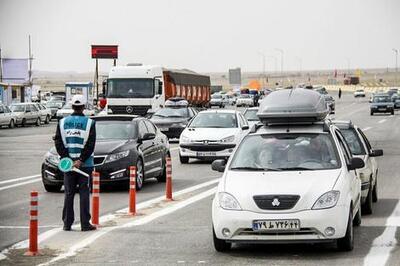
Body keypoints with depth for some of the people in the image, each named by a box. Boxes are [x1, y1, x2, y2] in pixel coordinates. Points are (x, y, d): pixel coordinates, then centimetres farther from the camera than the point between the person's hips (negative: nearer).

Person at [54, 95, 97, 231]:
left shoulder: (63, 122, 4)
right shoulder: (89, 123, -4)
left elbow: (58, 143, -2)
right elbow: (90, 144, -11)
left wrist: (67, 159, -5)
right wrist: (81, 160, -11)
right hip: (85, 164, -2)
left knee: (68, 194, 8)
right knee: (84, 193, 2)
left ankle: (67, 224, 7)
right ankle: (85, 224, 1)